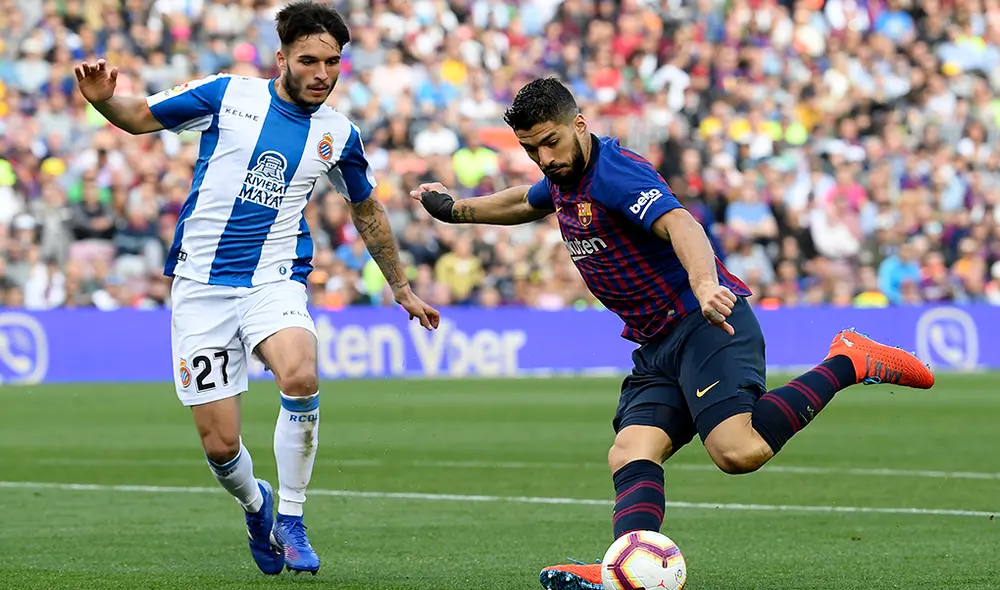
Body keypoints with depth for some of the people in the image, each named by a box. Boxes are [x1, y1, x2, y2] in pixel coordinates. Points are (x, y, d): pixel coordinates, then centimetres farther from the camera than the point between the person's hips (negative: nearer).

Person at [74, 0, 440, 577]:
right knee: (219, 444, -5)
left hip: (275, 281, 1)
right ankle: (255, 503, 32)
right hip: (201, 285, -1)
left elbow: (367, 211, 23)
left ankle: (290, 520, -14)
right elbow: (140, 117, 6)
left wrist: (402, 287, 30)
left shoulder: (339, 134, 7)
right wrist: (103, 98, -17)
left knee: (300, 375, -32)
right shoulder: (228, 95, -1)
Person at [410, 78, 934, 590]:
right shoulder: (563, 180, 17)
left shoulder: (615, 173, -14)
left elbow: (680, 225, -33)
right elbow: (523, 202, 44)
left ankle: (847, 362, -10)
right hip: (656, 348, 10)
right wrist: (454, 209, 51)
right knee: (630, 454, -16)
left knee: (737, 450, -29)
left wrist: (705, 285, -51)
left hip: (706, 323, -9)